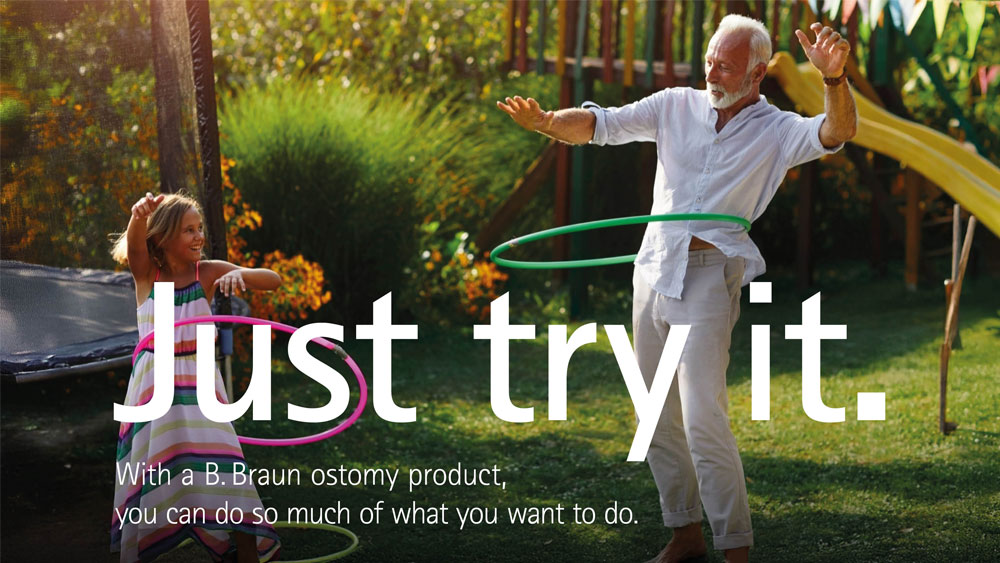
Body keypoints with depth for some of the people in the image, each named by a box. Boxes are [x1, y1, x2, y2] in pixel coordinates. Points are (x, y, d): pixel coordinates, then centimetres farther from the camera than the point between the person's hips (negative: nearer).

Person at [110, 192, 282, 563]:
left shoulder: (208, 273, -2)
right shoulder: (146, 273, -2)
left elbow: (273, 281, -8)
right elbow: (135, 243, -25)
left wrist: (240, 274, -31)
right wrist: (139, 216, -49)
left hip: (198, 385, 0)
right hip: (152, 386, 0)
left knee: (223, 473, -13)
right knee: (146, 477, 4)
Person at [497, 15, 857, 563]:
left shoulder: (776, 131, -2)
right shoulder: (676, 106, 7)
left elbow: (837, 131, -20)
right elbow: (601, 124, 0)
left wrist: (833, 77, -40)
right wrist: (545, 122, -19)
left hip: (710, 276, -5)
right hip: (653, 270, 5)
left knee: (703, 420, -15)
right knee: (658, 417, 11)